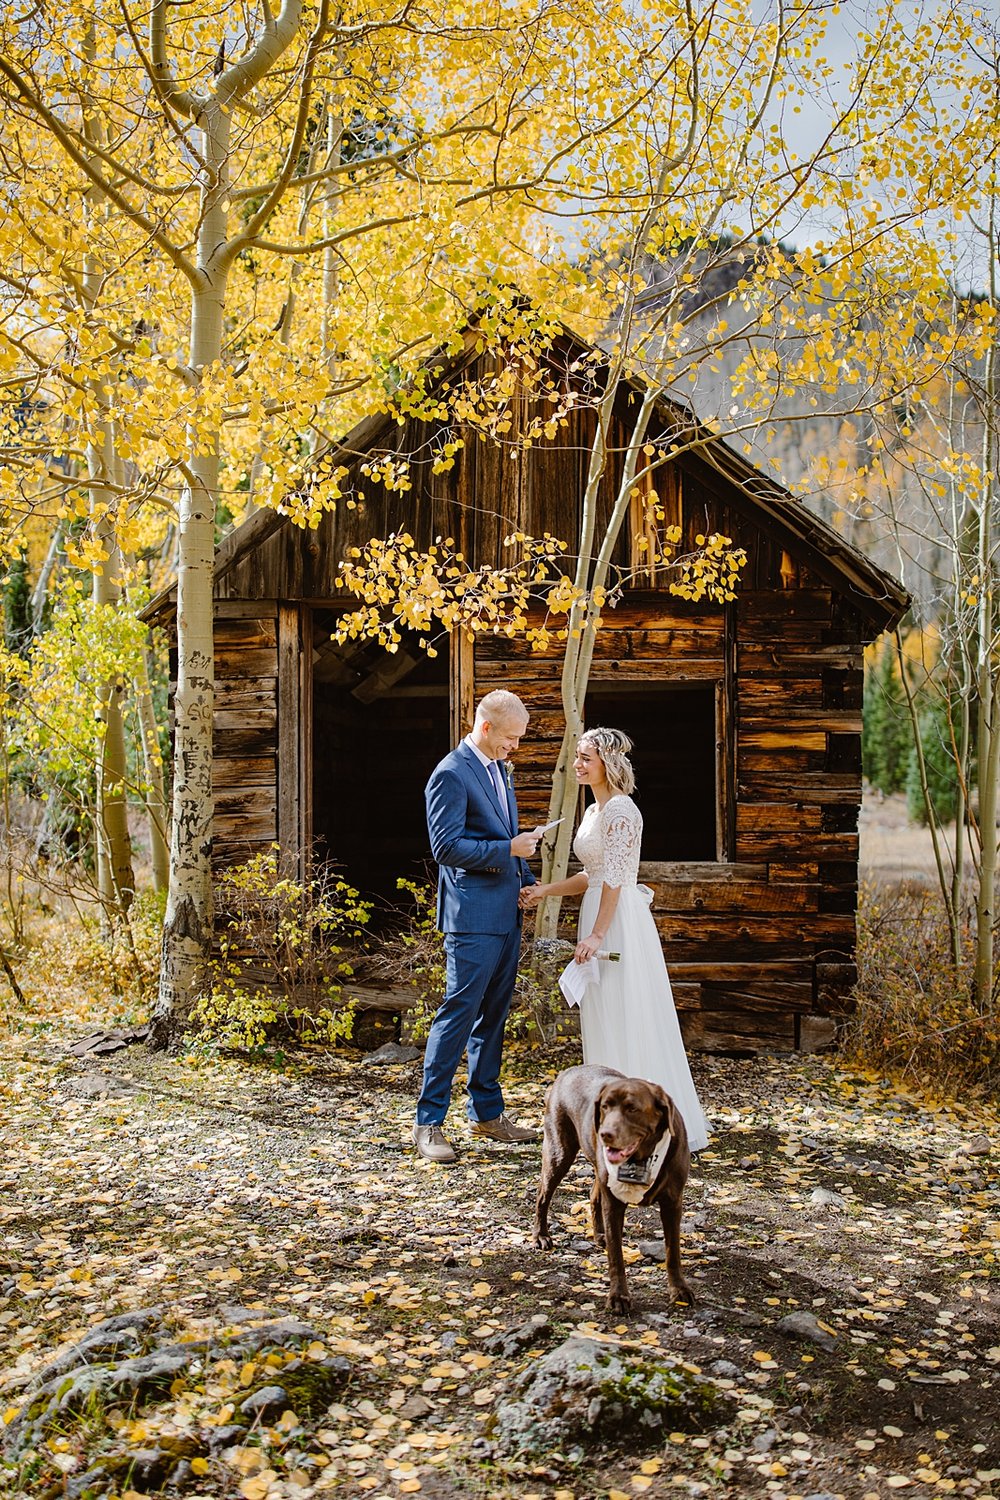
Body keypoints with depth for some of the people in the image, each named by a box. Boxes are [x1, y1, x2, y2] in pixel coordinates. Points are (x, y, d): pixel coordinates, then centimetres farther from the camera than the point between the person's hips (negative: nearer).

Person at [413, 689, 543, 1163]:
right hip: (472, 916, -9)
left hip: (506, 914, 9)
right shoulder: (451, 774, -13)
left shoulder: (499, 769, 15)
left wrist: (526, 880, 12)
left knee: (493, 1015, 14)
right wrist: (508, 849, -21)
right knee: (458, 1013, -6)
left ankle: (487, 1113, 23)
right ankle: (428, 1122, 1)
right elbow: (446, 847, -18)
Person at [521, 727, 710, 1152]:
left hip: (618, 924, -10)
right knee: (604, 1019, 13)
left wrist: (597, 934, -22)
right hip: (600, 919, 10)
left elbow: (614, 879, -19)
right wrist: (546, 890, 13)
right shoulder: (593, 811, 16)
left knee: (625, 1021, -4)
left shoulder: (620, 809, -14)